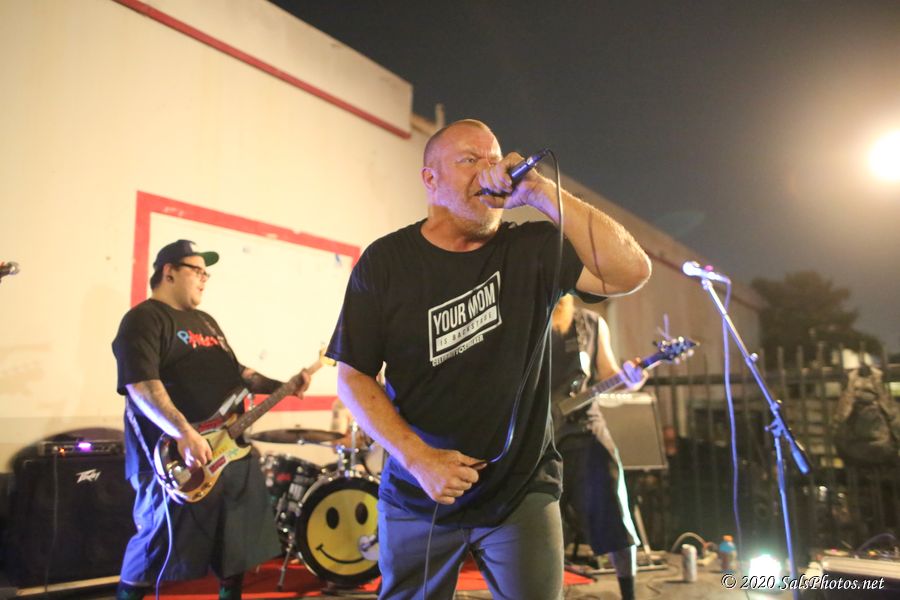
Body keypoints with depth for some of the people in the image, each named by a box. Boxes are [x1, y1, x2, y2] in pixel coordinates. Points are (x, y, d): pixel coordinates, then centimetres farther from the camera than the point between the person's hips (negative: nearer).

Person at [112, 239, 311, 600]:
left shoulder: (206, 322, 20)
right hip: (178, 456, -8)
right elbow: (141, 385, -22)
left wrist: (281, 387, 8)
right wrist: (185, 435, -32)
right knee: (160, 543, -1)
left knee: (237, 542, 15)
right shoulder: (143, 320, -9)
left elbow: (235, 372, 24)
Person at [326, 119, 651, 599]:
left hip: (522, 492, 0)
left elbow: (631, 272, -18)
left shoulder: (533, 249, -5)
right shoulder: (385, 261, -6)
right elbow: (353, 375, -4)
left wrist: (540, 192, -23)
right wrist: (418, 458, -14)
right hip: (418, 492, 1)